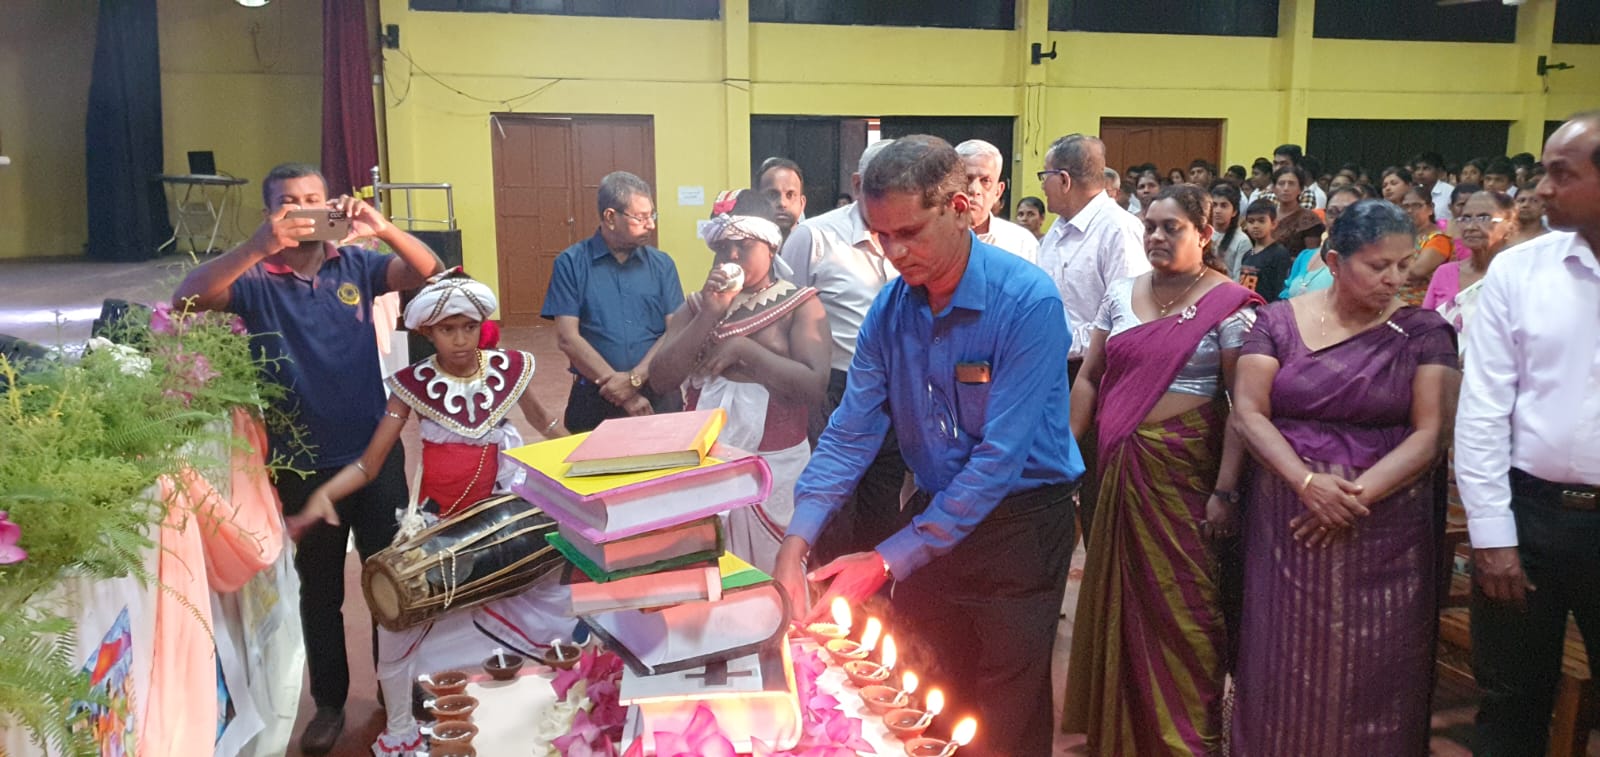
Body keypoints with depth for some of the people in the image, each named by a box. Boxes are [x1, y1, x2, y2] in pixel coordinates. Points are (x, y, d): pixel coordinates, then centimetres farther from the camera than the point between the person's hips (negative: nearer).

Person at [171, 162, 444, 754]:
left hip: (375, 452, 1)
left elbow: (429, 273, -14)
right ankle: (329, 701, 34)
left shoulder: (355, 263, -3)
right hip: (302, 465, -1)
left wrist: (382, 230, -32)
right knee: (320, 590, 16)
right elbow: (186, 299, -24)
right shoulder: (255, 278, -8)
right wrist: (258, 246, -37)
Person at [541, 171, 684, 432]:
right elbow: (568, 338, -8)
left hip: (658, 396, 2)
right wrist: (621, 390, -12)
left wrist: (634, 378, -16)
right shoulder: (571, 263, -2)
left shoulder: (662, 264, 5)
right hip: (595, 398, -2)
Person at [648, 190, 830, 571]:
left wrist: (741, 348, -16)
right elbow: (661, 380, -3)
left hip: (774, 464, -3)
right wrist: (710, 315, -11)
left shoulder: (800, 305, -4)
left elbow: (814, 386, -17)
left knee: (770, 575, 9)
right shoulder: (696, 305, 9)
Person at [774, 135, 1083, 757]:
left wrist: (891, 559, -27)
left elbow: (1000, 456, -25)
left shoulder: (1028, 302, -22)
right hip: (932, 512, 5)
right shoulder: (891, 307, -4)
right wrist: (798, 537, -18)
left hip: (1020, 525, -5)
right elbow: (852, 432, -3)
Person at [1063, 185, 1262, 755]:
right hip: (1122, 467, 5)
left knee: (1183, 603, 1)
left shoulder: (1229, 304, -7)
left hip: (1186, 470, -5)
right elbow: (1089, 379, 11)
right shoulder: (1121, 295, 9)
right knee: (1118, 596, 14)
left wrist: (1225, 490, -16)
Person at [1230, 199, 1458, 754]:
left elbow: (1431, 431, -6)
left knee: (1373, 667, 6)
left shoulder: (1423, 331, 0)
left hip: (1385, 518, 0)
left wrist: (1361, 493, -19)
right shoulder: (1279, 321, 1)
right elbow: (1248, 412, -6)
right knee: (1286, 662, 7)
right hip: (1286, 518, 0)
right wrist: (1307, 482, -19)